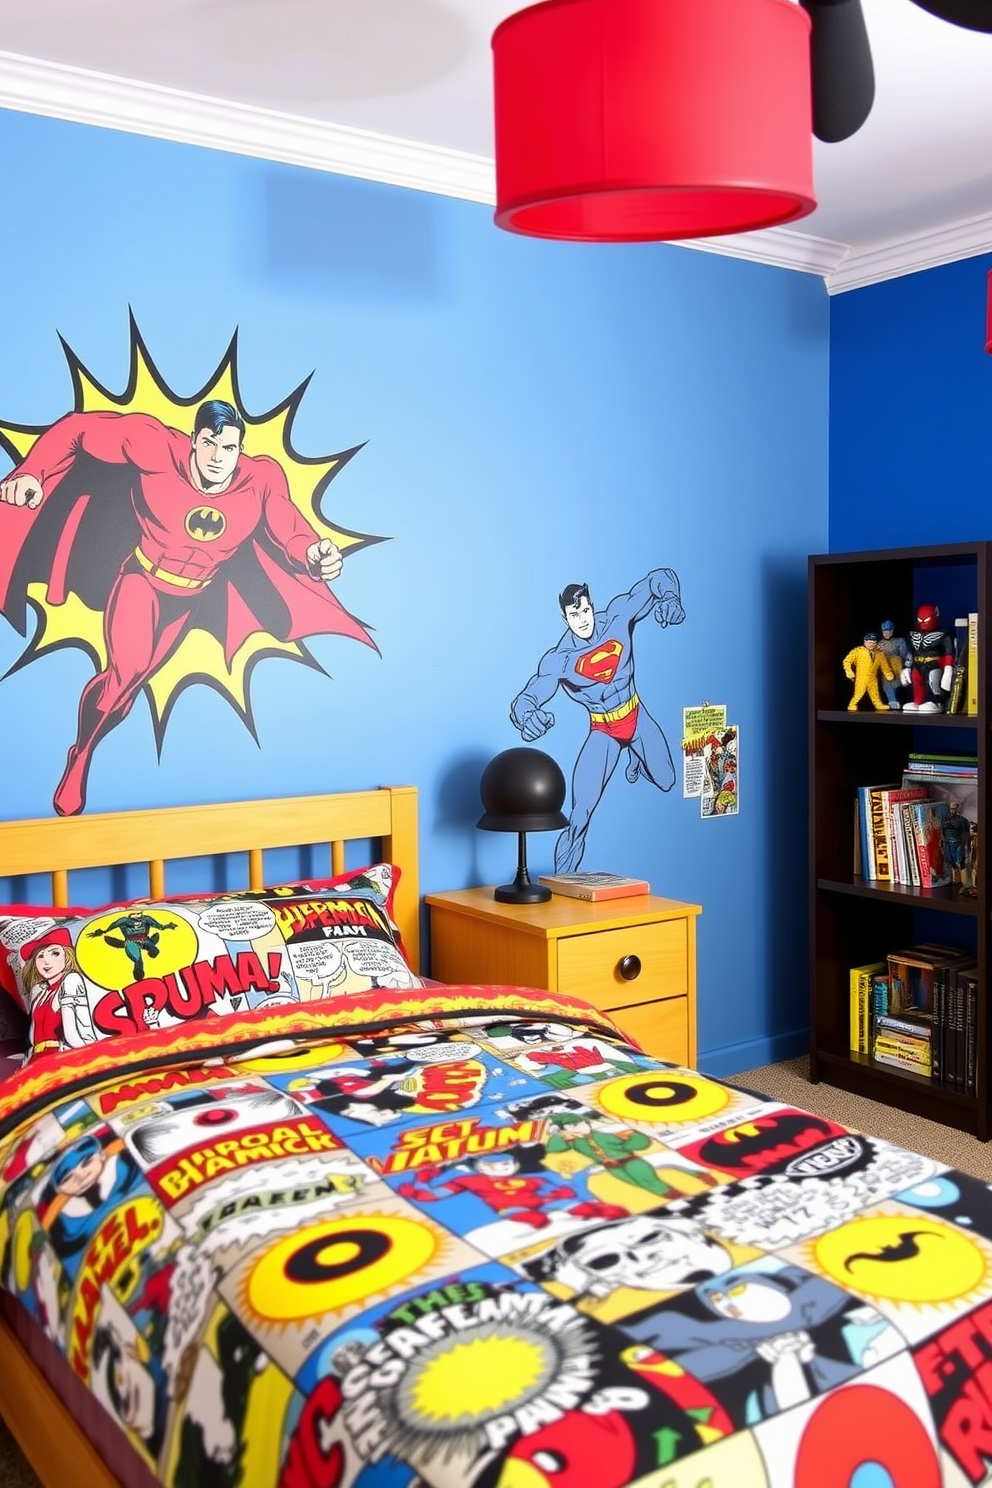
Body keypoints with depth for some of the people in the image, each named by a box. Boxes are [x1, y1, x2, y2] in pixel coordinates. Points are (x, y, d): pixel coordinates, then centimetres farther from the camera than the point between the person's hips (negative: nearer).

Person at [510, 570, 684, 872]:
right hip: (602, 730, -3)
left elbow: (661, 577, -10)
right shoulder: (559, 659, -24)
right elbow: (528, 697, -33)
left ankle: (635, 757, 49)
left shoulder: (617, 615, -18)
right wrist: (526, 715, -58)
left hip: (637, 716, 3)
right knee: (580, 816, -15)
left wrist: (670, 600, -34)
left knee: (666, 782, 15)